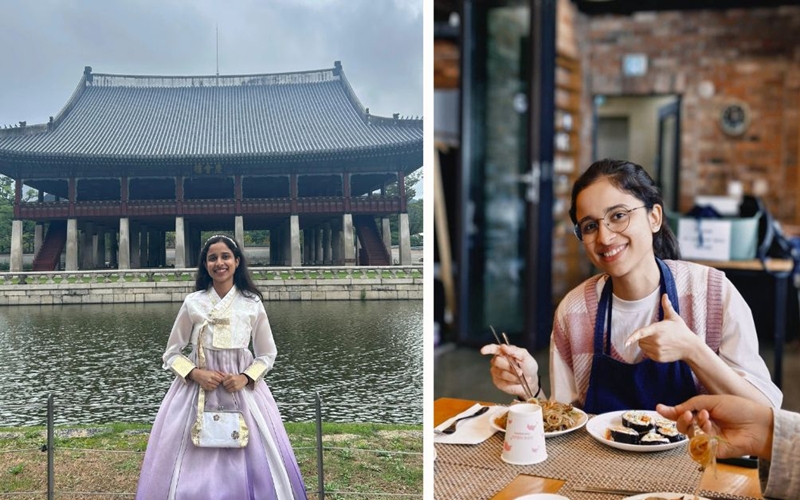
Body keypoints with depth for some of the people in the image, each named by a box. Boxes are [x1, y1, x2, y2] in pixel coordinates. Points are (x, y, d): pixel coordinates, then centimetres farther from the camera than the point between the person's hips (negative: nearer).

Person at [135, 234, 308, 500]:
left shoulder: (252, 304, -1)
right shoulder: (192, 303, -2)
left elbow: (267, 354, 8)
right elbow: (171, 353, 5)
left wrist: (246, 378, -9)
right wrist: (195, 373, -12)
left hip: (243, 390, 0)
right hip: (198, 388, 0)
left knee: (254, 465, 2)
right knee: (195, 469, 3)